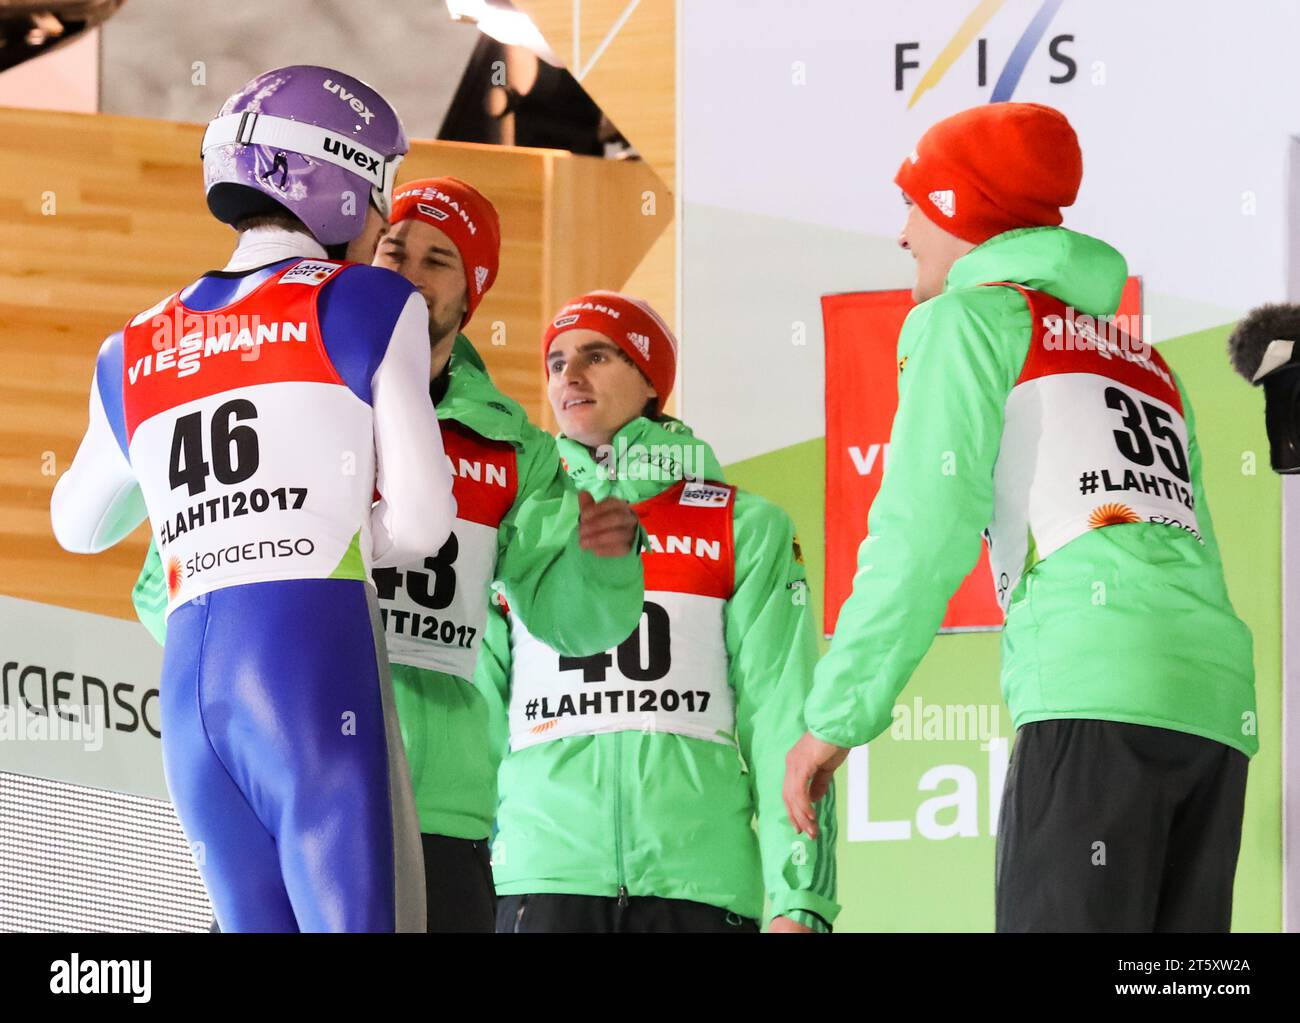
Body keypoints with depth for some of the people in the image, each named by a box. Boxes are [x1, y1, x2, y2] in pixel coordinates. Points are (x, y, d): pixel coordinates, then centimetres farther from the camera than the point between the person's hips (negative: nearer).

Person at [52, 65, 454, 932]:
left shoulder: (138, 354, 20)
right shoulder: (367, 308, 6)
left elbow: (80, 525, 36)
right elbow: (422, 520, 2)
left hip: (189, 688, 6)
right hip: (316, 665, -6)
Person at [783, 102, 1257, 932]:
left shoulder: (972, 315, 10)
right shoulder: (1147, 362, 31)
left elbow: (925, 530, -3)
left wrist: (836, 716, -1)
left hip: (1099, 693, -7)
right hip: (1218, 702, 7)